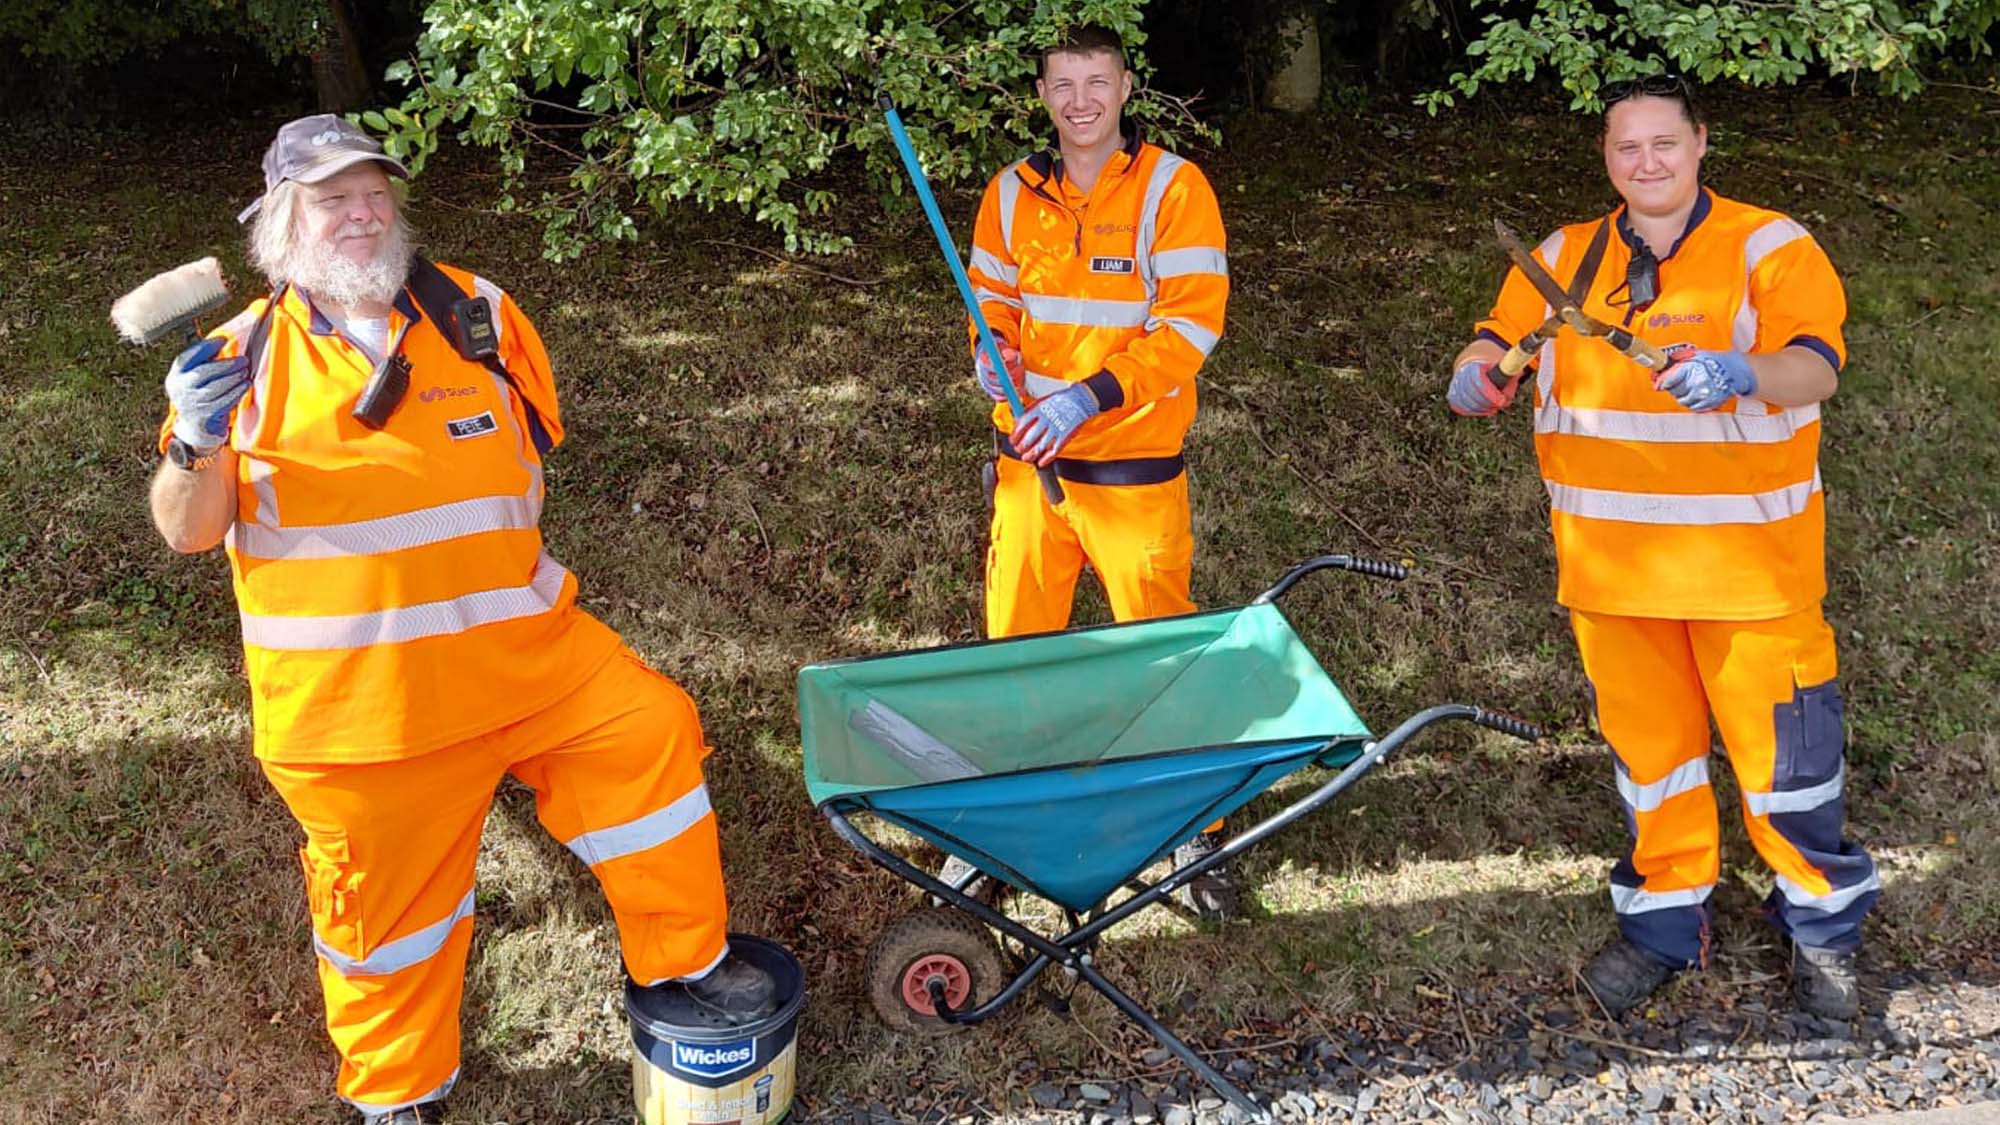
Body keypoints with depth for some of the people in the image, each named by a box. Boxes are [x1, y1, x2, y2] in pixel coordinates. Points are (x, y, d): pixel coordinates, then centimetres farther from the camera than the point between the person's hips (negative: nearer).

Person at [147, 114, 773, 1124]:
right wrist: (198, 444, -26)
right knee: (385, 904, 9)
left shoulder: (477, 315, 3)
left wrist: (487, 559, 4)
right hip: (350, 700, -2)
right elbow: (187, 532, -6)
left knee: (651, 731, -7)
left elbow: (532, 452, 15)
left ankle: (684, 962, 16)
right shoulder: (244, 355, -3)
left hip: (514, 649, 2)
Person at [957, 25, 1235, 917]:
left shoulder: (1172, 188, -7)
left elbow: (1193, 319, -13)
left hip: (1134, 470, -4)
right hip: (1029, 458, 4)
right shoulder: (1013, 193, 6)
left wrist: (1092, 394, -23)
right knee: (1012, 644, 10)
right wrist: (994, 349, -5)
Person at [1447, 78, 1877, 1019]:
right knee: (1645, 741, 13)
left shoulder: (1768, 246, -3)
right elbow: (1497, 340, 5)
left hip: (1748, 554, -3)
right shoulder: (1563, 259, 9)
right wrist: (1476, 374, -20)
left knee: (1781, 745, 4)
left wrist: (1741, 373, -38)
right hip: (1612, 558, 3)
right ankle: (1665, 917, 30)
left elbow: (1815, 368, -15)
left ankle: (1822, 925, 26)